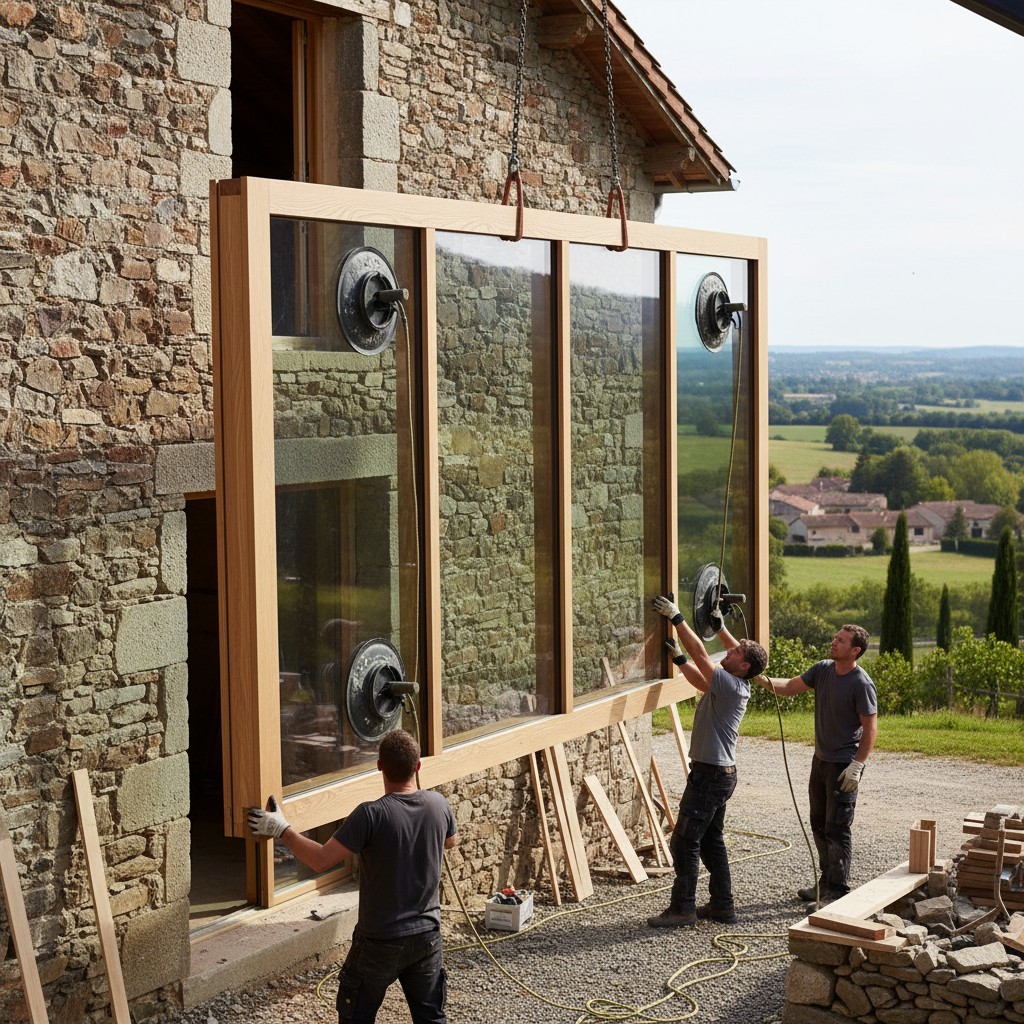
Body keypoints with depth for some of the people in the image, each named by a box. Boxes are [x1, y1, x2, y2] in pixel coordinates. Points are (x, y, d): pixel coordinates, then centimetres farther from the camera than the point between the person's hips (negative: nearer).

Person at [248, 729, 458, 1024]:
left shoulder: (371, 815, -24)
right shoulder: (439, 805, -7)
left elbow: (320, 860, -23)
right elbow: (451, 841, 16)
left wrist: (282, 830, -12)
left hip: (381, 942, -4)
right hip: (427, 936, 4)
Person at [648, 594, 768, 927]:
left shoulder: (730, 685, -18)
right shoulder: (734, 686, 8)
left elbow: (699, 652, -20)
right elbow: (699, 679, 22)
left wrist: (676, 617, -17)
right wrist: (677, 657, 14)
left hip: (709, 775, -10)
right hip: (719, 774, 10)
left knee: (684, 841, -6)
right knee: (711, 840, 15)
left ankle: (682, 909, -2)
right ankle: (722, 905, 20)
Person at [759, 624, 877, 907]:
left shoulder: (861, 684, -18)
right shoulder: (823, 669, 3)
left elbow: (870, 728, -16)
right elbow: (790, 687, 8)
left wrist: (857, 766, -21)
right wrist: (764, 680, -12)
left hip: (844, 764, -8)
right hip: (821, 759, 8)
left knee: (838, 828, -5)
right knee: (819, 824, 16)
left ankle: (838, 890, 3)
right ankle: (826, 883, 28)